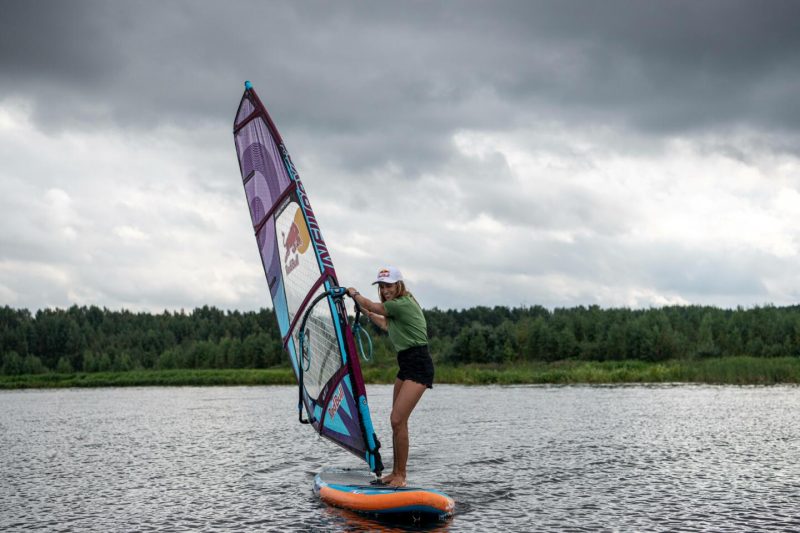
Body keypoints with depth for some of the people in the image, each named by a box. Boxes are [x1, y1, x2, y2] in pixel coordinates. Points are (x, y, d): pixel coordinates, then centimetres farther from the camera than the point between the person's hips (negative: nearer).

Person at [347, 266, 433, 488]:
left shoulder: (404, 304, -15)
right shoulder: (396, 307, 15)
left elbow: (372, 306, -5)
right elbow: (387, 326, 35)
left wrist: (354, 293, 14)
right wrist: (364, 311, 38)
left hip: (419, 366, -10)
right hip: (406, 365, 10)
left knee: (398, 420, -15)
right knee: (397, 420, 11)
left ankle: (401, 476, -9)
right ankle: (396, 473, 18)